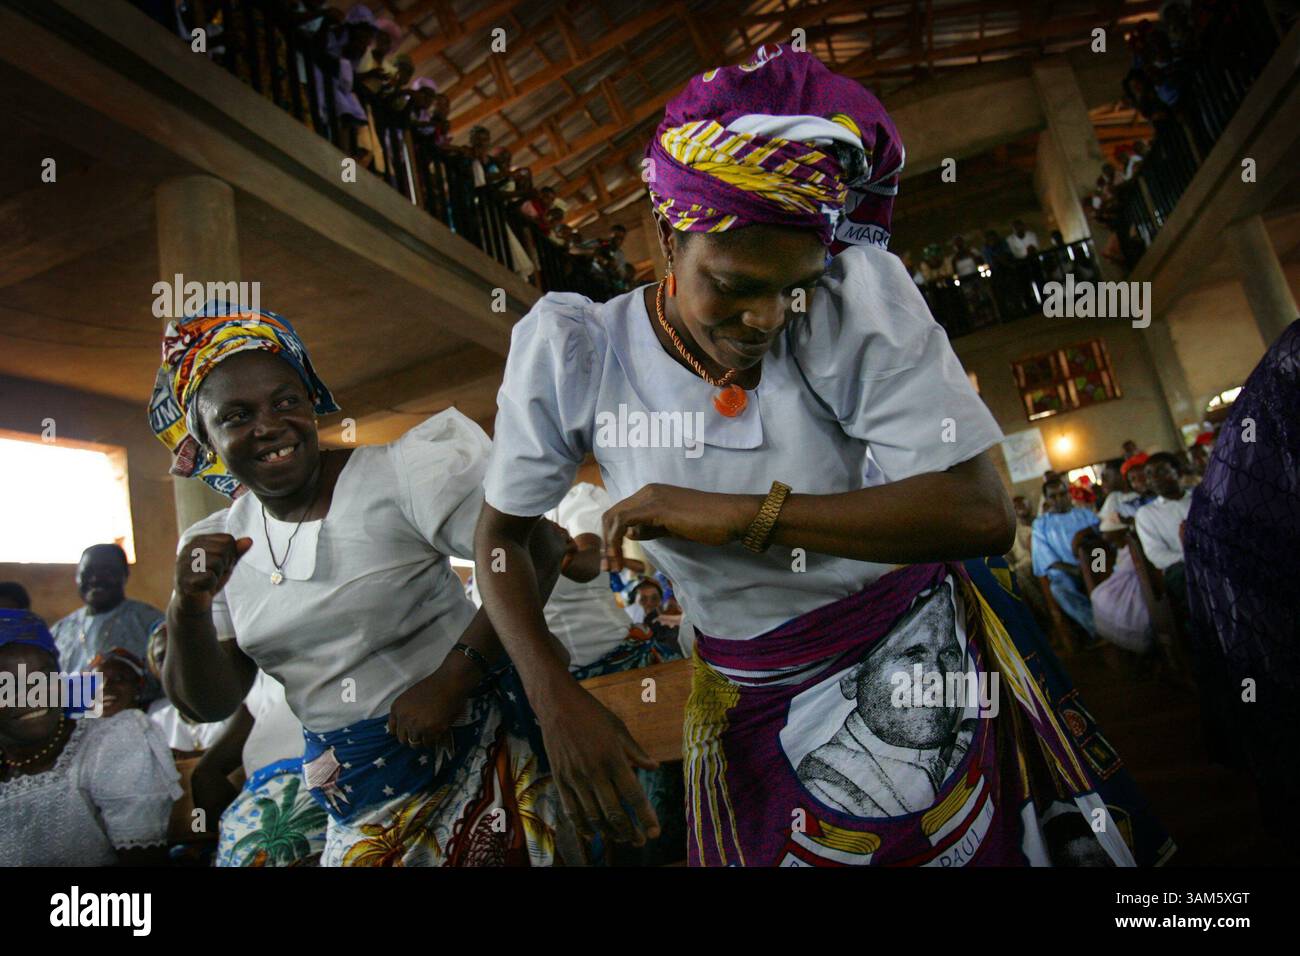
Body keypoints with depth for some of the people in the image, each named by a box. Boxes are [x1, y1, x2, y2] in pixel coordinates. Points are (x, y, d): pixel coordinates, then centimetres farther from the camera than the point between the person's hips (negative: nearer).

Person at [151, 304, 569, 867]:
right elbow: (210, 704, 5)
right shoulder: (218, 544, 3)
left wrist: (452, 679, -25)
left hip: (471, 754, -5)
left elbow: (538, 550, -22)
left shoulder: (398, 473, -16)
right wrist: (188, 608, -14)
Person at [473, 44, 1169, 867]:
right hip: (755, 699, 1)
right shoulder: (572, 351, -15)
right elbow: (500, 537, -5)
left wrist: (745, 513, -31)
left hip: (926, 643, 1)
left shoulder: (859, 297, -19)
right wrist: (556, 699, -19)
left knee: (990, 840, 17)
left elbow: (984, 513, -26)